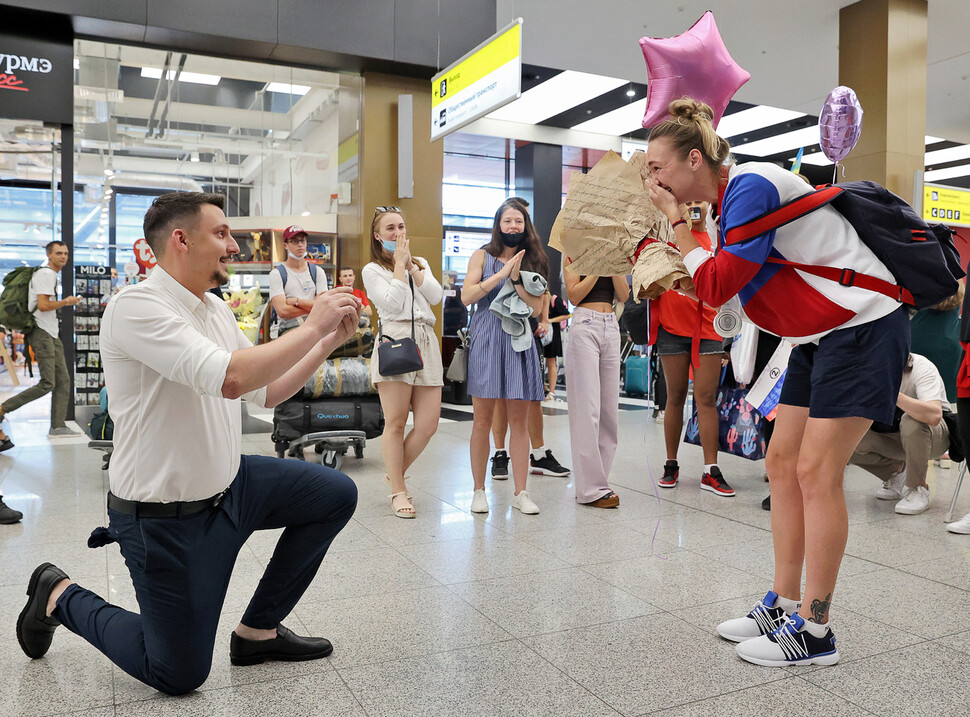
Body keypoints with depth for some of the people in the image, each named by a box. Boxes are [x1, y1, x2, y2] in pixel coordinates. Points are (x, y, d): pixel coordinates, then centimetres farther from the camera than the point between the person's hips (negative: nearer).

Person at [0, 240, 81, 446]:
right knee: (47, 384, -14)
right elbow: (43, 305, -19)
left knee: (63, 381, 6)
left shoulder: (52, 275, 21)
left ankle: (58, 426, 7)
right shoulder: (47, 274, -11)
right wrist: (67, 302, -9)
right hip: (41, 333, -10)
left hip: (51, 334, 10)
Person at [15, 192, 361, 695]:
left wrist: (331, 340, 1)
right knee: (179, 676, 4)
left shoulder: (216, 310, 5)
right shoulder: (137, 307, -23)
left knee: (337, 494, 2)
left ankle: (258, 630, 14)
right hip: (166, 518, -8)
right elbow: (231, 379, -37)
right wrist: (313, 326, -26)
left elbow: (267, 392, 10)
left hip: (227, 484, 8)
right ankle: (60, 596, 27)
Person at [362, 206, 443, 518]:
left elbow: (436, 296, 6)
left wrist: (410, 265, 5)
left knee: (428, 424, -2)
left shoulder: (421, 263, 24)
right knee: (396, 422, -4)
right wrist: (399, 264, 1)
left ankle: (395, 473, 19)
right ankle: (398, 491, 8)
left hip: (426, 342, 5)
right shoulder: (372, 270, 10)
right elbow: (394, 303, -7)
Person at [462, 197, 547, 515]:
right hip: (486, 342, -2)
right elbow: (467, 296, -6)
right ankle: (479, 491, 12)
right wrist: (502, 273, -9)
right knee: (482, 420, 1)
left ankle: (520, 492, 11)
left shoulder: (533, 261, 13)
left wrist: (516, 277, -8)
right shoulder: (483, 256, 8)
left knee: (520, 422, 3)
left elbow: (536, 307, 1)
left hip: (519, 344, 2)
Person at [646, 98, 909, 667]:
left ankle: (814, 632, 0)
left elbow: (716, 287, -21)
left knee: (816, 472, -10)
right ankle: (784, 604, 17)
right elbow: (722, 284, 12)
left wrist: (675, 218, -14)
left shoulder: (750, 185, -18)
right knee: (783, 462, 7)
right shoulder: (729, 199, 11)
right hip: (822, 335, 10)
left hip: (865, 326, -10)